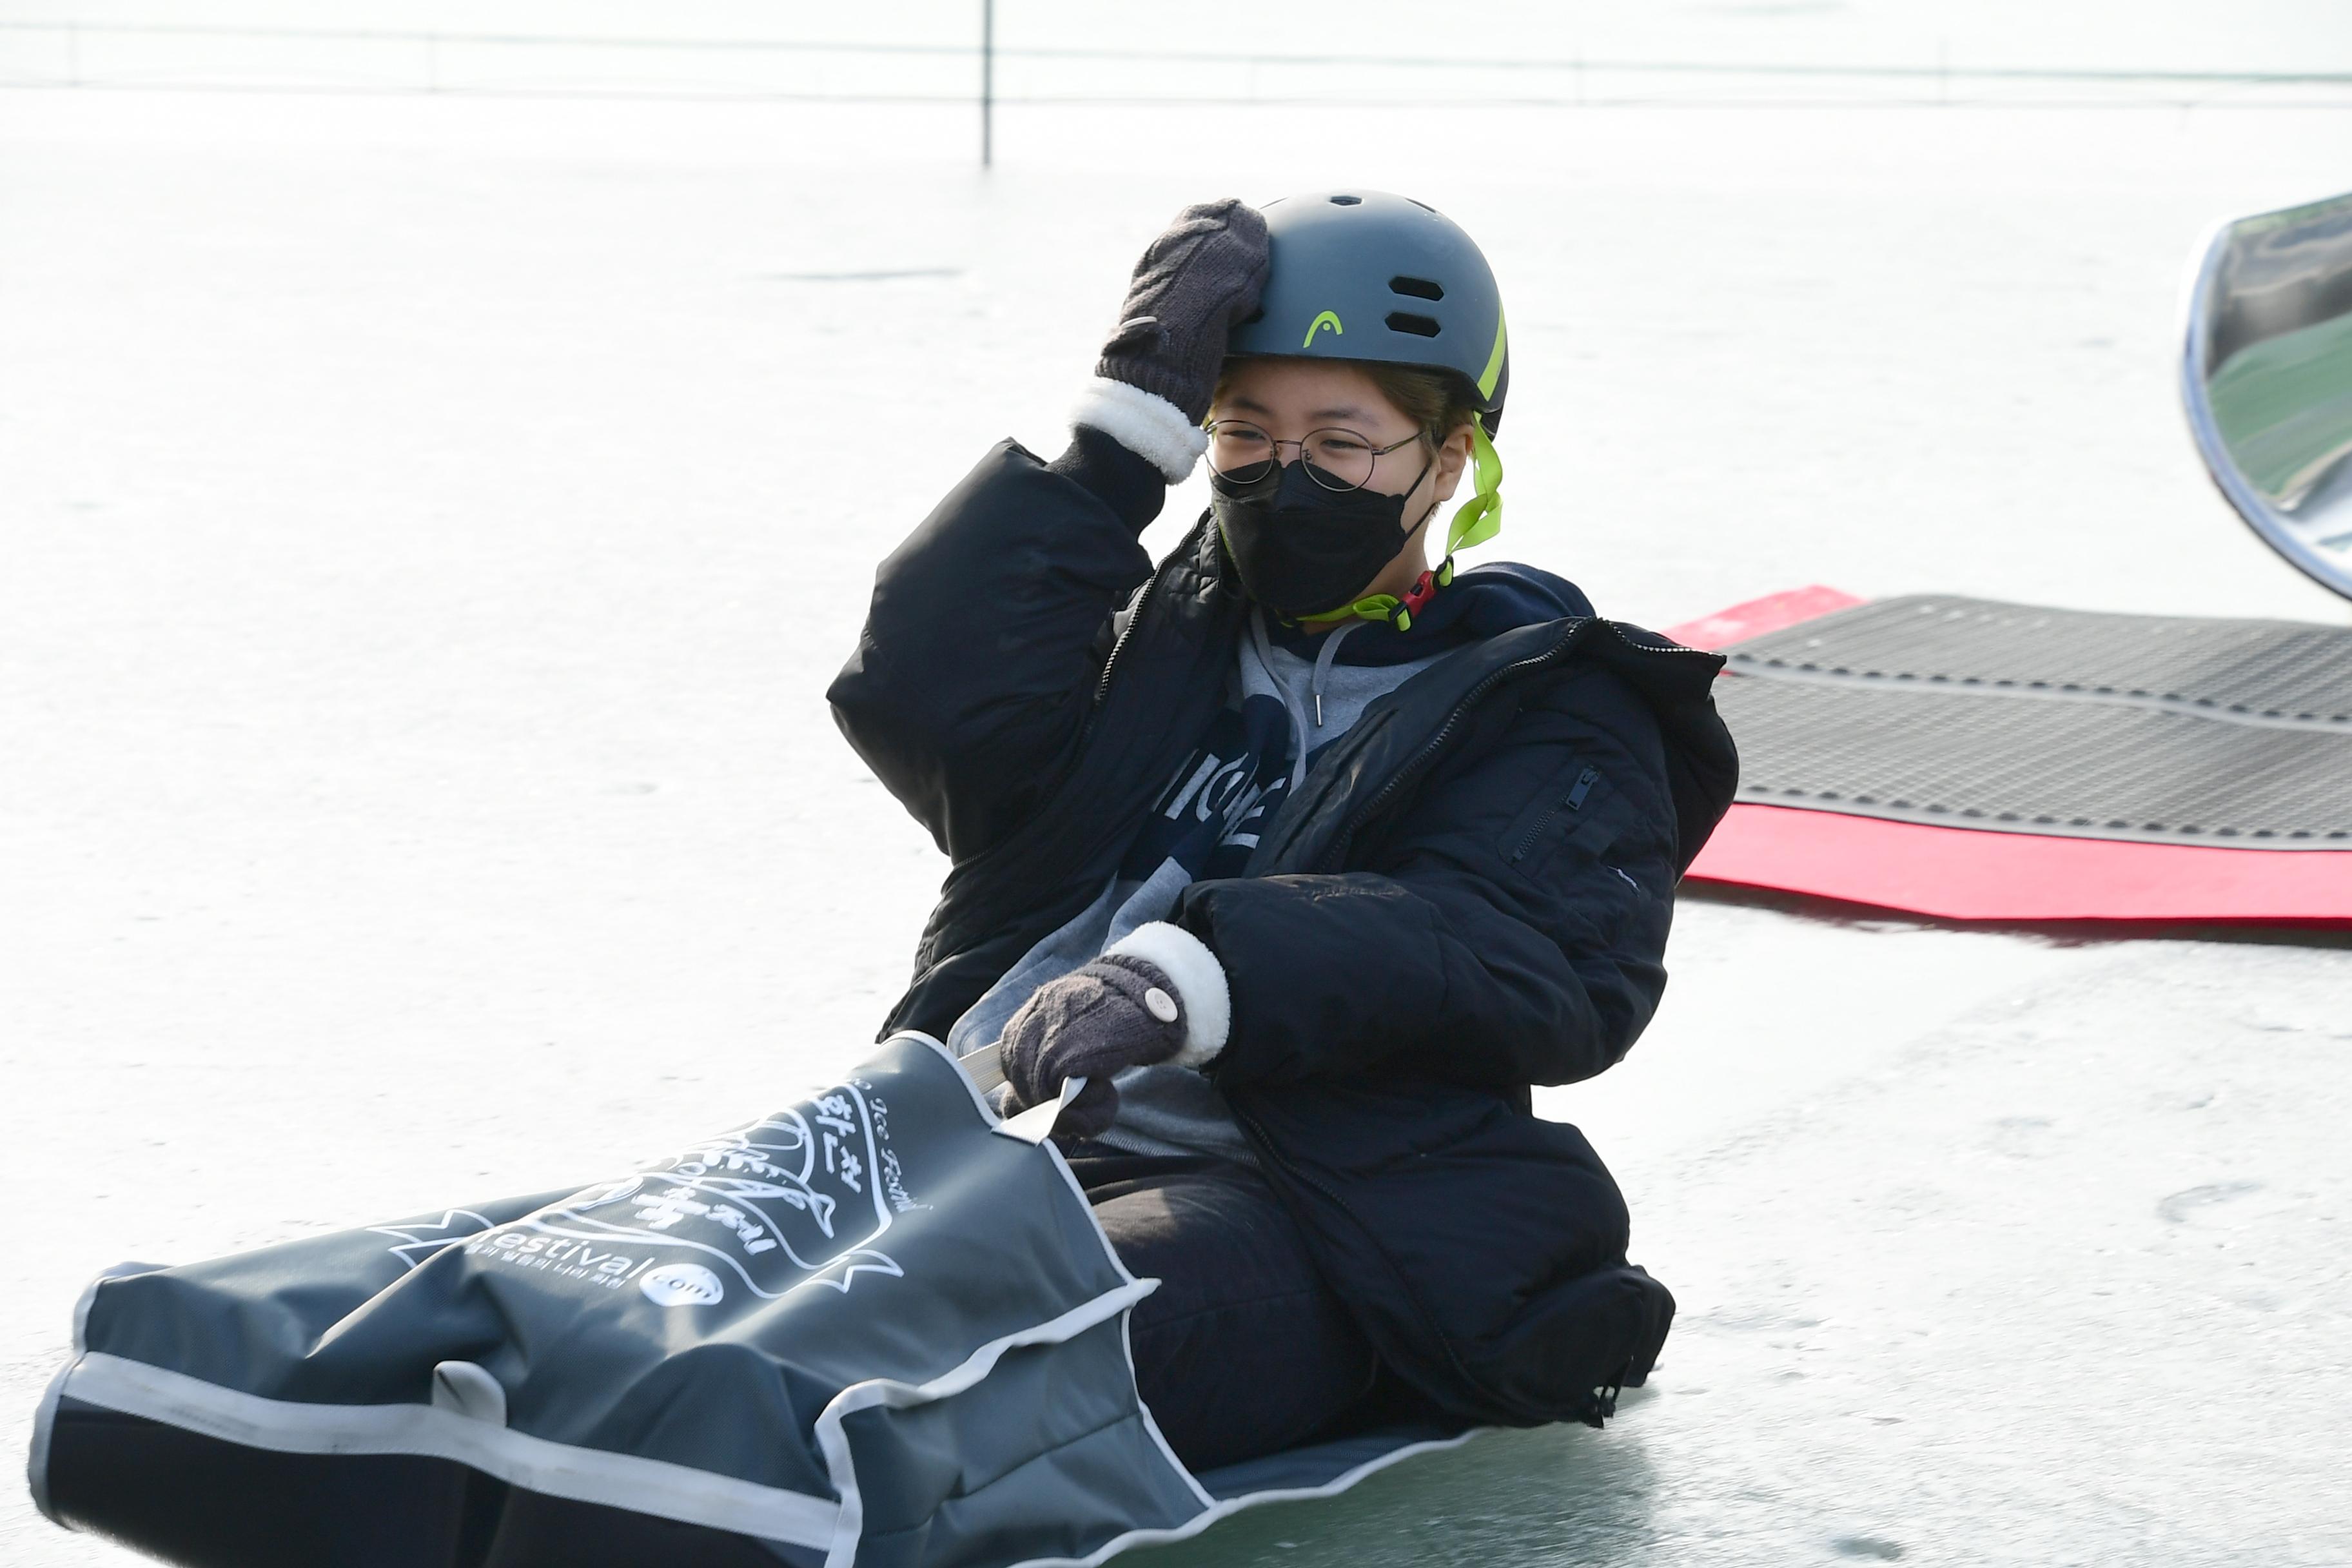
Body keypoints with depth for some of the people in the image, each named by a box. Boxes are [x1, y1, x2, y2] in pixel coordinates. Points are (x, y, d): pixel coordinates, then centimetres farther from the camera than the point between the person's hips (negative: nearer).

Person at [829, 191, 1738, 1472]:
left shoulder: (1555, 719, 15)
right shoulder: (1165, 642, 28)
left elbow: (1510, 957, -8)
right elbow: (924, 694, 7)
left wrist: (1198, 980, -25)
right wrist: (1127, 430, 7)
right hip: (980, 1140, 4)